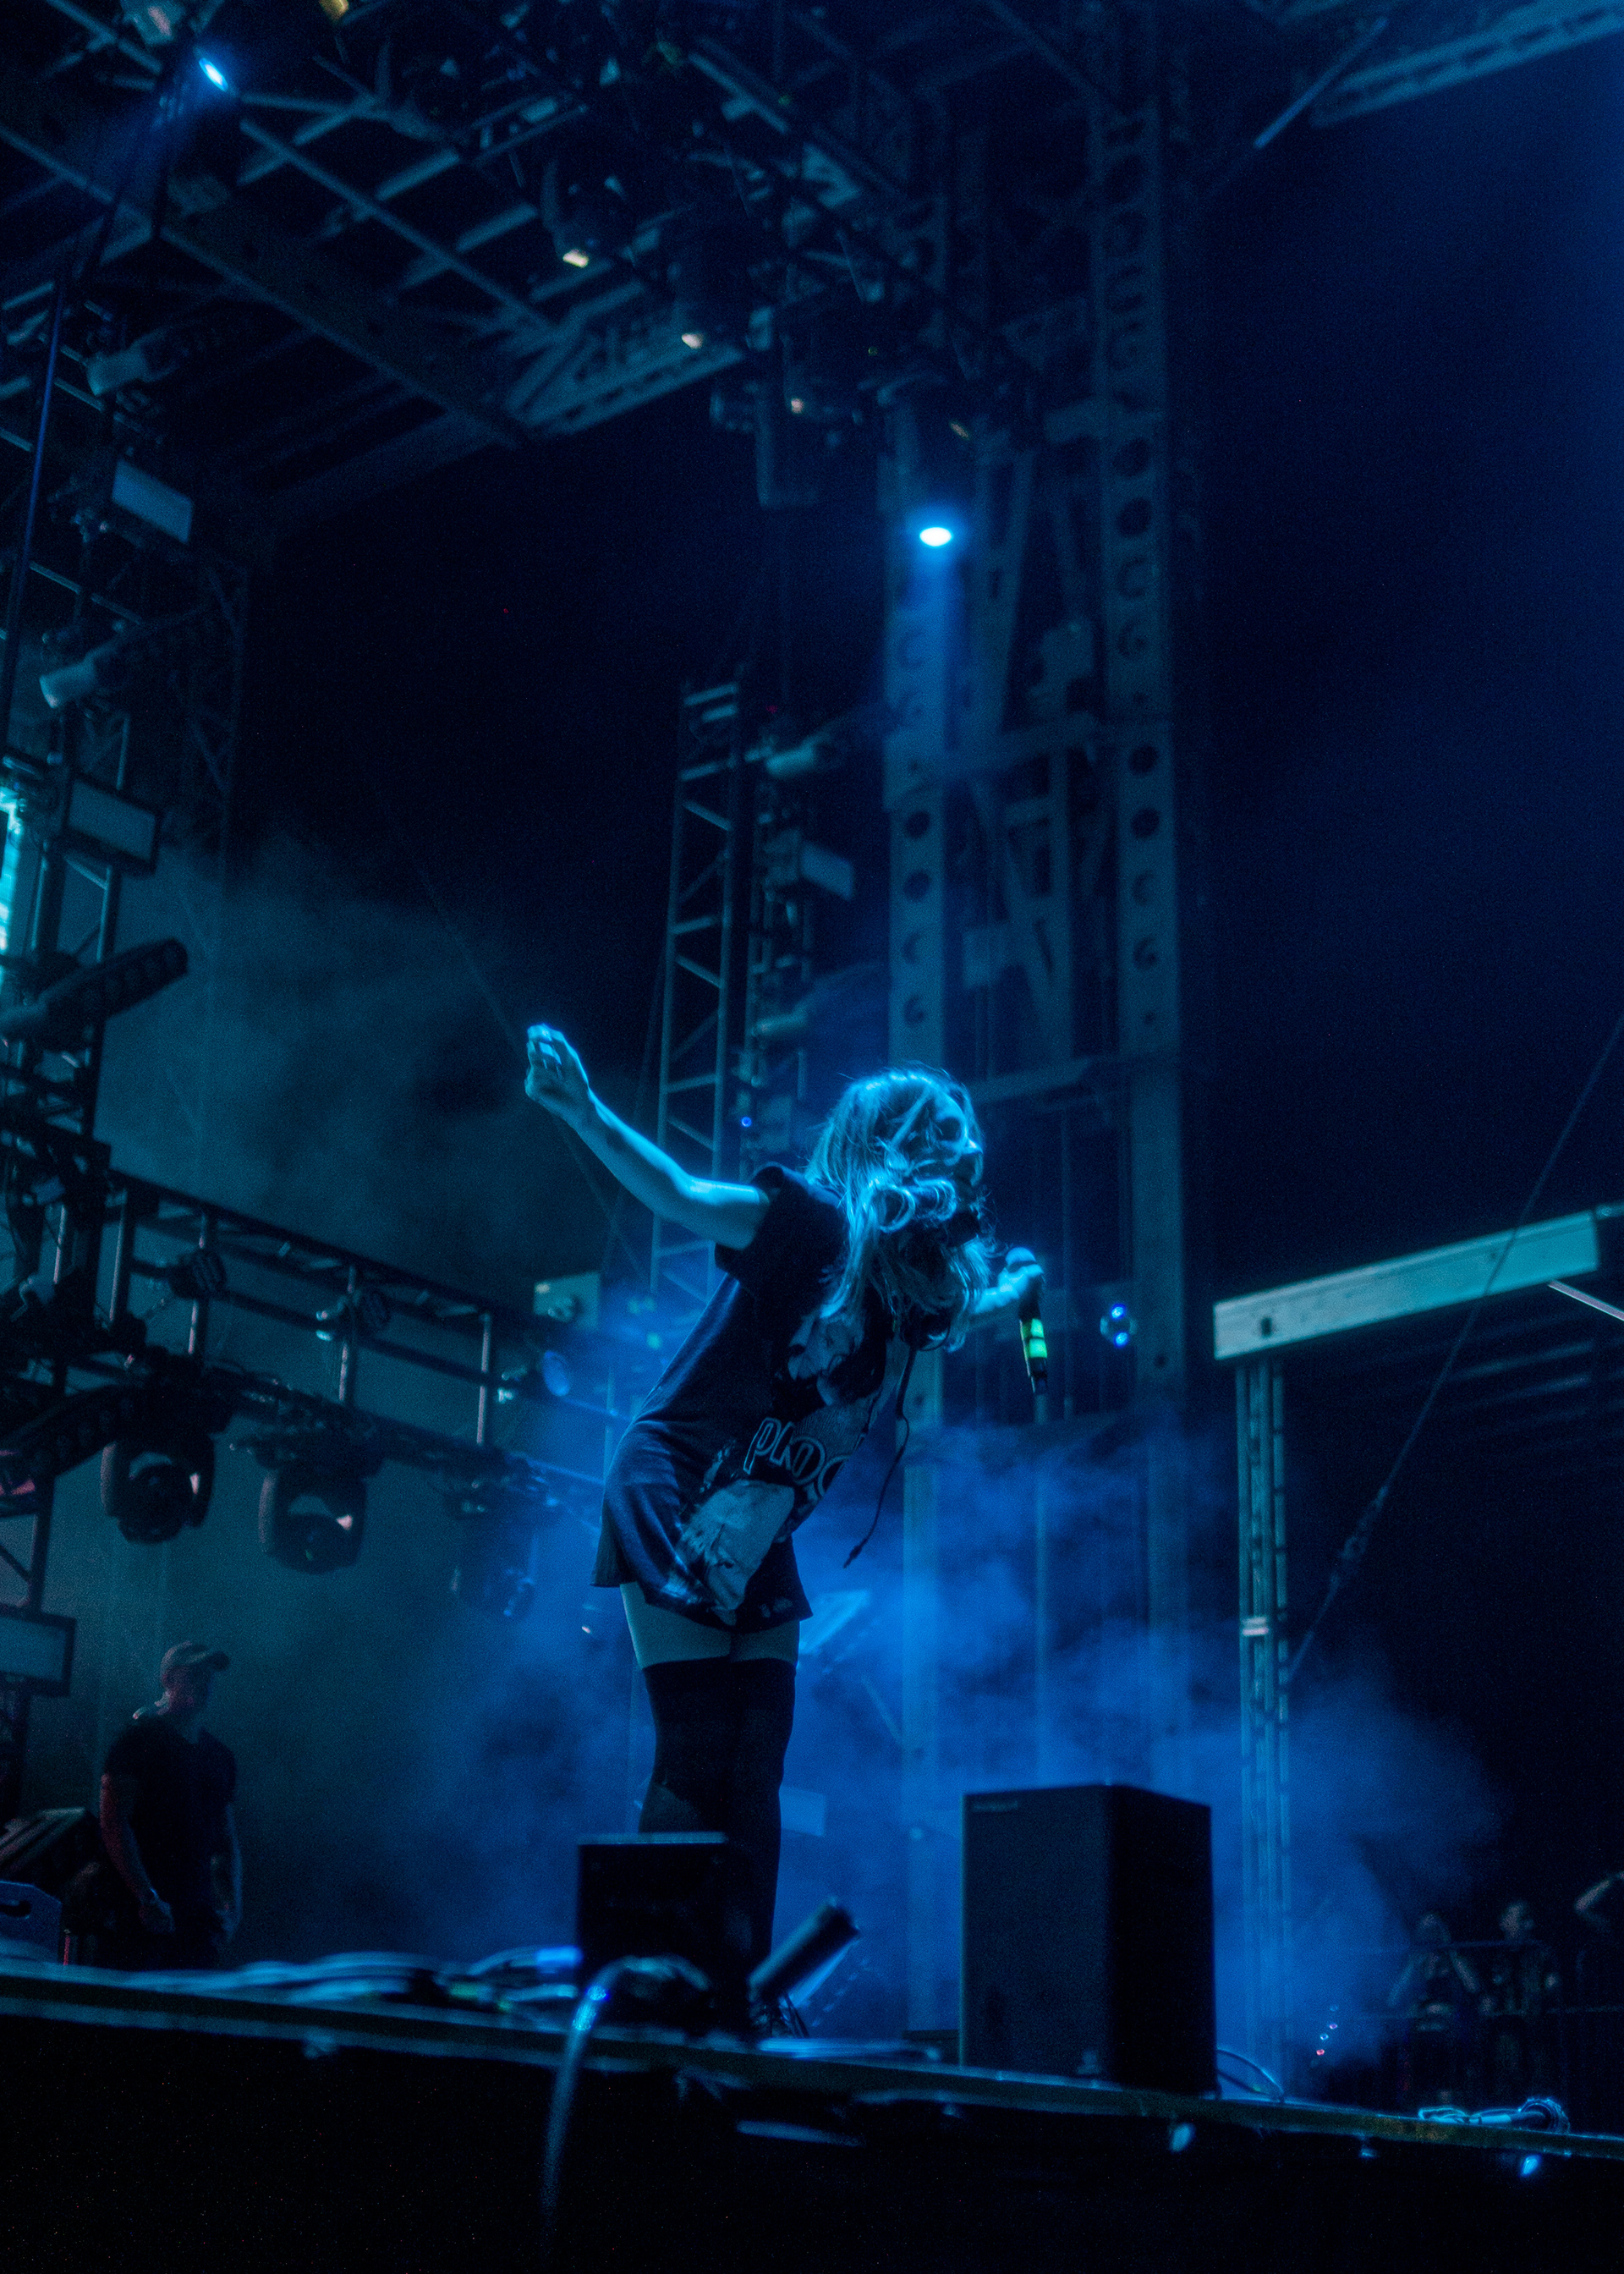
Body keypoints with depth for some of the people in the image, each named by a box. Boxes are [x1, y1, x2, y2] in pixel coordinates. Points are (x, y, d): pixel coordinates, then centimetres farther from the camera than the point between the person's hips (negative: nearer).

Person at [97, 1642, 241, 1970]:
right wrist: (147, 1898, -17)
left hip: (198, 1915, 6)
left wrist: (231, 1907, 7)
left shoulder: (219, 1756, 17)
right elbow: (113, 1824, -11)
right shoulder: (139, 1740, -3)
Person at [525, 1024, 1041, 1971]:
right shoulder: (811, 1226, -13)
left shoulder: (912, 1286, 9)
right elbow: (685, 1196, -29)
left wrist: (1011, 1297, 25)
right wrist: (583, 1112, -42)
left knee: (753, 1781, 4)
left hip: (759, 1548, 7)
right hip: (678, 1511, -7)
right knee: (698, 1759, -10)